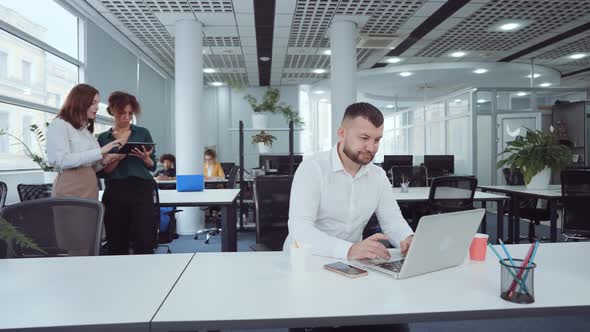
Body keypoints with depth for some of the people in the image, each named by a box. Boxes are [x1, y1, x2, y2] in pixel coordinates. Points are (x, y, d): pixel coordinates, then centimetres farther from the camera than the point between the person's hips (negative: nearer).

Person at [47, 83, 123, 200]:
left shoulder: (86, 129, 20)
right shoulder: (59, 124, -1)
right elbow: (63, 161, -16)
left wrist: (102, 161, 1)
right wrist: (100, 152, -16)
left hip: (90, 189, 7)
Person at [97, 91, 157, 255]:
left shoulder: (143, 133, 9)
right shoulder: (103, 138, 10)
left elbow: (153, 166, 9)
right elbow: (103, 171, 3)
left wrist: (145, 158, -12)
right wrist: (119, 157, -13)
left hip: (141, 189, -1)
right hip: (115, 192, 1)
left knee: (144, 242, -9)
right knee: (117, 244, 4)